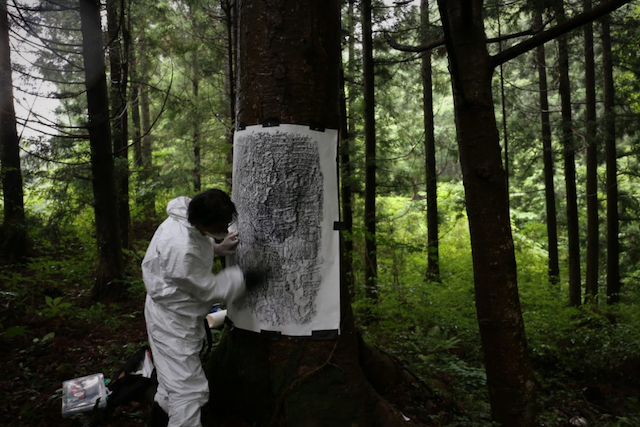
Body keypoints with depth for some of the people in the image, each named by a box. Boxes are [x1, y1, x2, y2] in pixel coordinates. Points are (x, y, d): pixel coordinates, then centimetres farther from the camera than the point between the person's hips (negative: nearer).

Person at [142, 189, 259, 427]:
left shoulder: (186, 218, -10)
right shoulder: (182, 249, -37)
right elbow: (209, 289, -25)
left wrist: (216, 248, -2)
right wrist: (243, 279, -15)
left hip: (178, 314, 10)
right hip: (173, 320, -10)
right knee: (190, 389, -4)